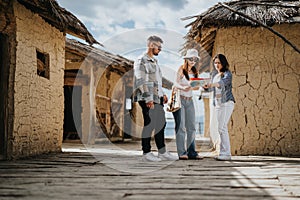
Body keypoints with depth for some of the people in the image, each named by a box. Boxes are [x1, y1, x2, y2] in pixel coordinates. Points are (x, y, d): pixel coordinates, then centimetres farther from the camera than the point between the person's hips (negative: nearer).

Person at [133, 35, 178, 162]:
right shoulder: (141, 61, -9)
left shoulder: (154, 61, 20)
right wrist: (148, 99, -20)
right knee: (149, 125, -5)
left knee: (161, 124, 10)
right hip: (148, 99, -9)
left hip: (157, 99, 9)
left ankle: (162, 153, 16)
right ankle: (146, 153, 4)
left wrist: (162, 94, 19)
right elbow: (141, 82, -16)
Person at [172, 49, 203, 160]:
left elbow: (196, 87, 8)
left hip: (189, 100, 6)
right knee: (180, 127, -7)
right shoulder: (181, 69, -2)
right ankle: (182, 153, -5)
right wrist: (184, 88, -29)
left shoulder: (195, 72, 13)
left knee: (191, 127, 4)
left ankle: (191, 152, 8)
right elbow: (176, 84, -10)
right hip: (180, 99, -6)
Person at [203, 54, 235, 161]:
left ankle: (226, 153, -12)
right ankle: (224, 152, 12)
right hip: (217, 103, 8)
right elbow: (212, 88, 16)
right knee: (221, 128, 7)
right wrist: (206, 87, -6)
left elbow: (223, 82, -26)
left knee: (222, 127, -14)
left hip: (227, 102, -8)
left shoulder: (227, 74, -6)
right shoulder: (214, 74, 16)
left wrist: (213, 84, -44)